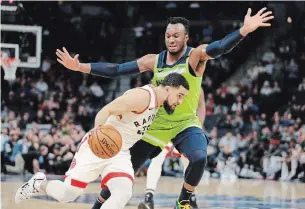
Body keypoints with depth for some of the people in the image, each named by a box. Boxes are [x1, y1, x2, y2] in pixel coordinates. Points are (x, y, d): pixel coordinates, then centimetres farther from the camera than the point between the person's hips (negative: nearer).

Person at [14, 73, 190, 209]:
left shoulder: (156, 102, 7)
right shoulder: (143, 96, -21)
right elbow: (105, 111, -27)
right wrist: (99, 130, -46)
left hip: (120, 154, 8)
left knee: (124, 194, -19)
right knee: (66, 194, -5)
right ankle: (40, 183, 29)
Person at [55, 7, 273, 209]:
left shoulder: (195, 56, -12)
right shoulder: (154, 60, -2)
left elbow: (219, 48, -32)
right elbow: (116, 70, -1)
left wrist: (245, 30, -50)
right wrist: (80, 67, -8)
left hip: (186, 124, -3)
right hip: (156, 125, 3)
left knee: (199, 158, -33)